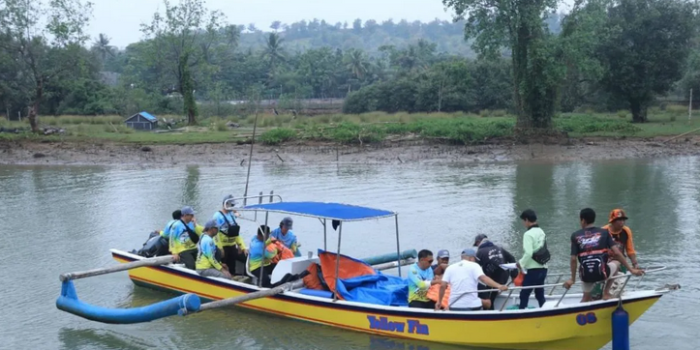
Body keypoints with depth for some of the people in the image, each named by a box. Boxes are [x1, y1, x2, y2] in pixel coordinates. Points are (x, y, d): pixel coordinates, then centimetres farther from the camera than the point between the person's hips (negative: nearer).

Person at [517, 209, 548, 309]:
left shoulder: (528, 234, -13)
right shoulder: (542, 232, 12)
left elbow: (528, 253, -21)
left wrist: (521, 264, -6)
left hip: (533, 270, -8)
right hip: (543, 268, 8)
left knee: (524, 294, -1)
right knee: (540, 294, 15)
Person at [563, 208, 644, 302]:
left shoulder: (575, 236, 4)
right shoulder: (604, 233, 5)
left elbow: (573, 260, 0)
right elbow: (617, 253, -3)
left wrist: (572, 279, 10)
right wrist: (631, 270, 3)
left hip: (586, 276, 1)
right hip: (601, 273, -1)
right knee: (616, 262, 29)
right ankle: (606, 293, 21)